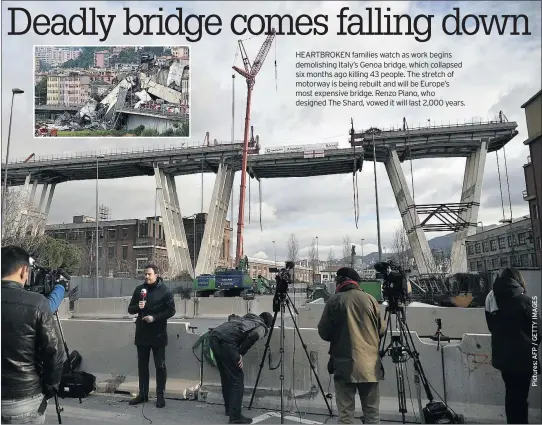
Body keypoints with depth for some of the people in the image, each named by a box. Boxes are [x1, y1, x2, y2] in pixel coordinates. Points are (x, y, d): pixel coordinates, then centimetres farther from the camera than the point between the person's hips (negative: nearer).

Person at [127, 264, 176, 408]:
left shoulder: (165, 290, -6)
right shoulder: (139, 289, 7)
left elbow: (171, 310, -8)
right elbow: (130, 309, 10)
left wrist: (154, 317, -19)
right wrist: (138, 307, -13)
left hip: (158, 334, -4)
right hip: (141, 333, 5)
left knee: (160, 366, 3)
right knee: (142, 365, 13)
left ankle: (160, 395, 13)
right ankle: (143, 394, 25)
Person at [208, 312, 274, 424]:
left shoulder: (247, 317, 32)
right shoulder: (262, 327, 14)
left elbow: (231, 317, 46)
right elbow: (253, 336, -8)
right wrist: (241, 354, -2)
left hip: (213, 335, 8)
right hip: (226, 340, -8)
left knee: (225, 376, 20)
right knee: (237, 379, 0)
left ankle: (229, 409, 30)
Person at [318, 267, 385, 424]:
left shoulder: (334, 300, -4)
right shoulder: (370, 299, 2)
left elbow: (323, 333, -1)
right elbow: (382, 331, 7)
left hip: (344, 364, -2)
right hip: (370, 364, 2)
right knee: (372, 411, 12)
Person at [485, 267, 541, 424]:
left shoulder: (491, 299, -1)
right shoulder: (524, 299, -14)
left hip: (501, 355, 5)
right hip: (522, 356, -5)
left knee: (511, 394, 18)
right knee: (520, 396, 5)